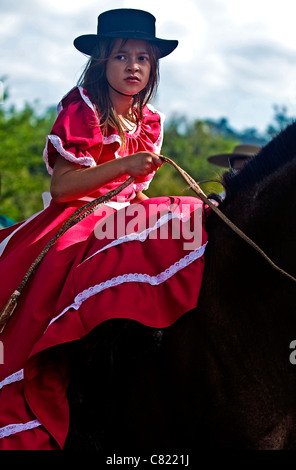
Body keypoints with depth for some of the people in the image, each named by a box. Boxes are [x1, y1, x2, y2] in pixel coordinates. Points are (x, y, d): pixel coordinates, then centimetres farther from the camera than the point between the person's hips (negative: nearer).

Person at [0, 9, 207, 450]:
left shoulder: (149, 122, 12)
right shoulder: (81, 111, -6)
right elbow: (61, 186, -16)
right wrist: (124, 166, -22)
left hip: (125, 216, 7)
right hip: (76, 218, -6)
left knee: (196, 224, -18)